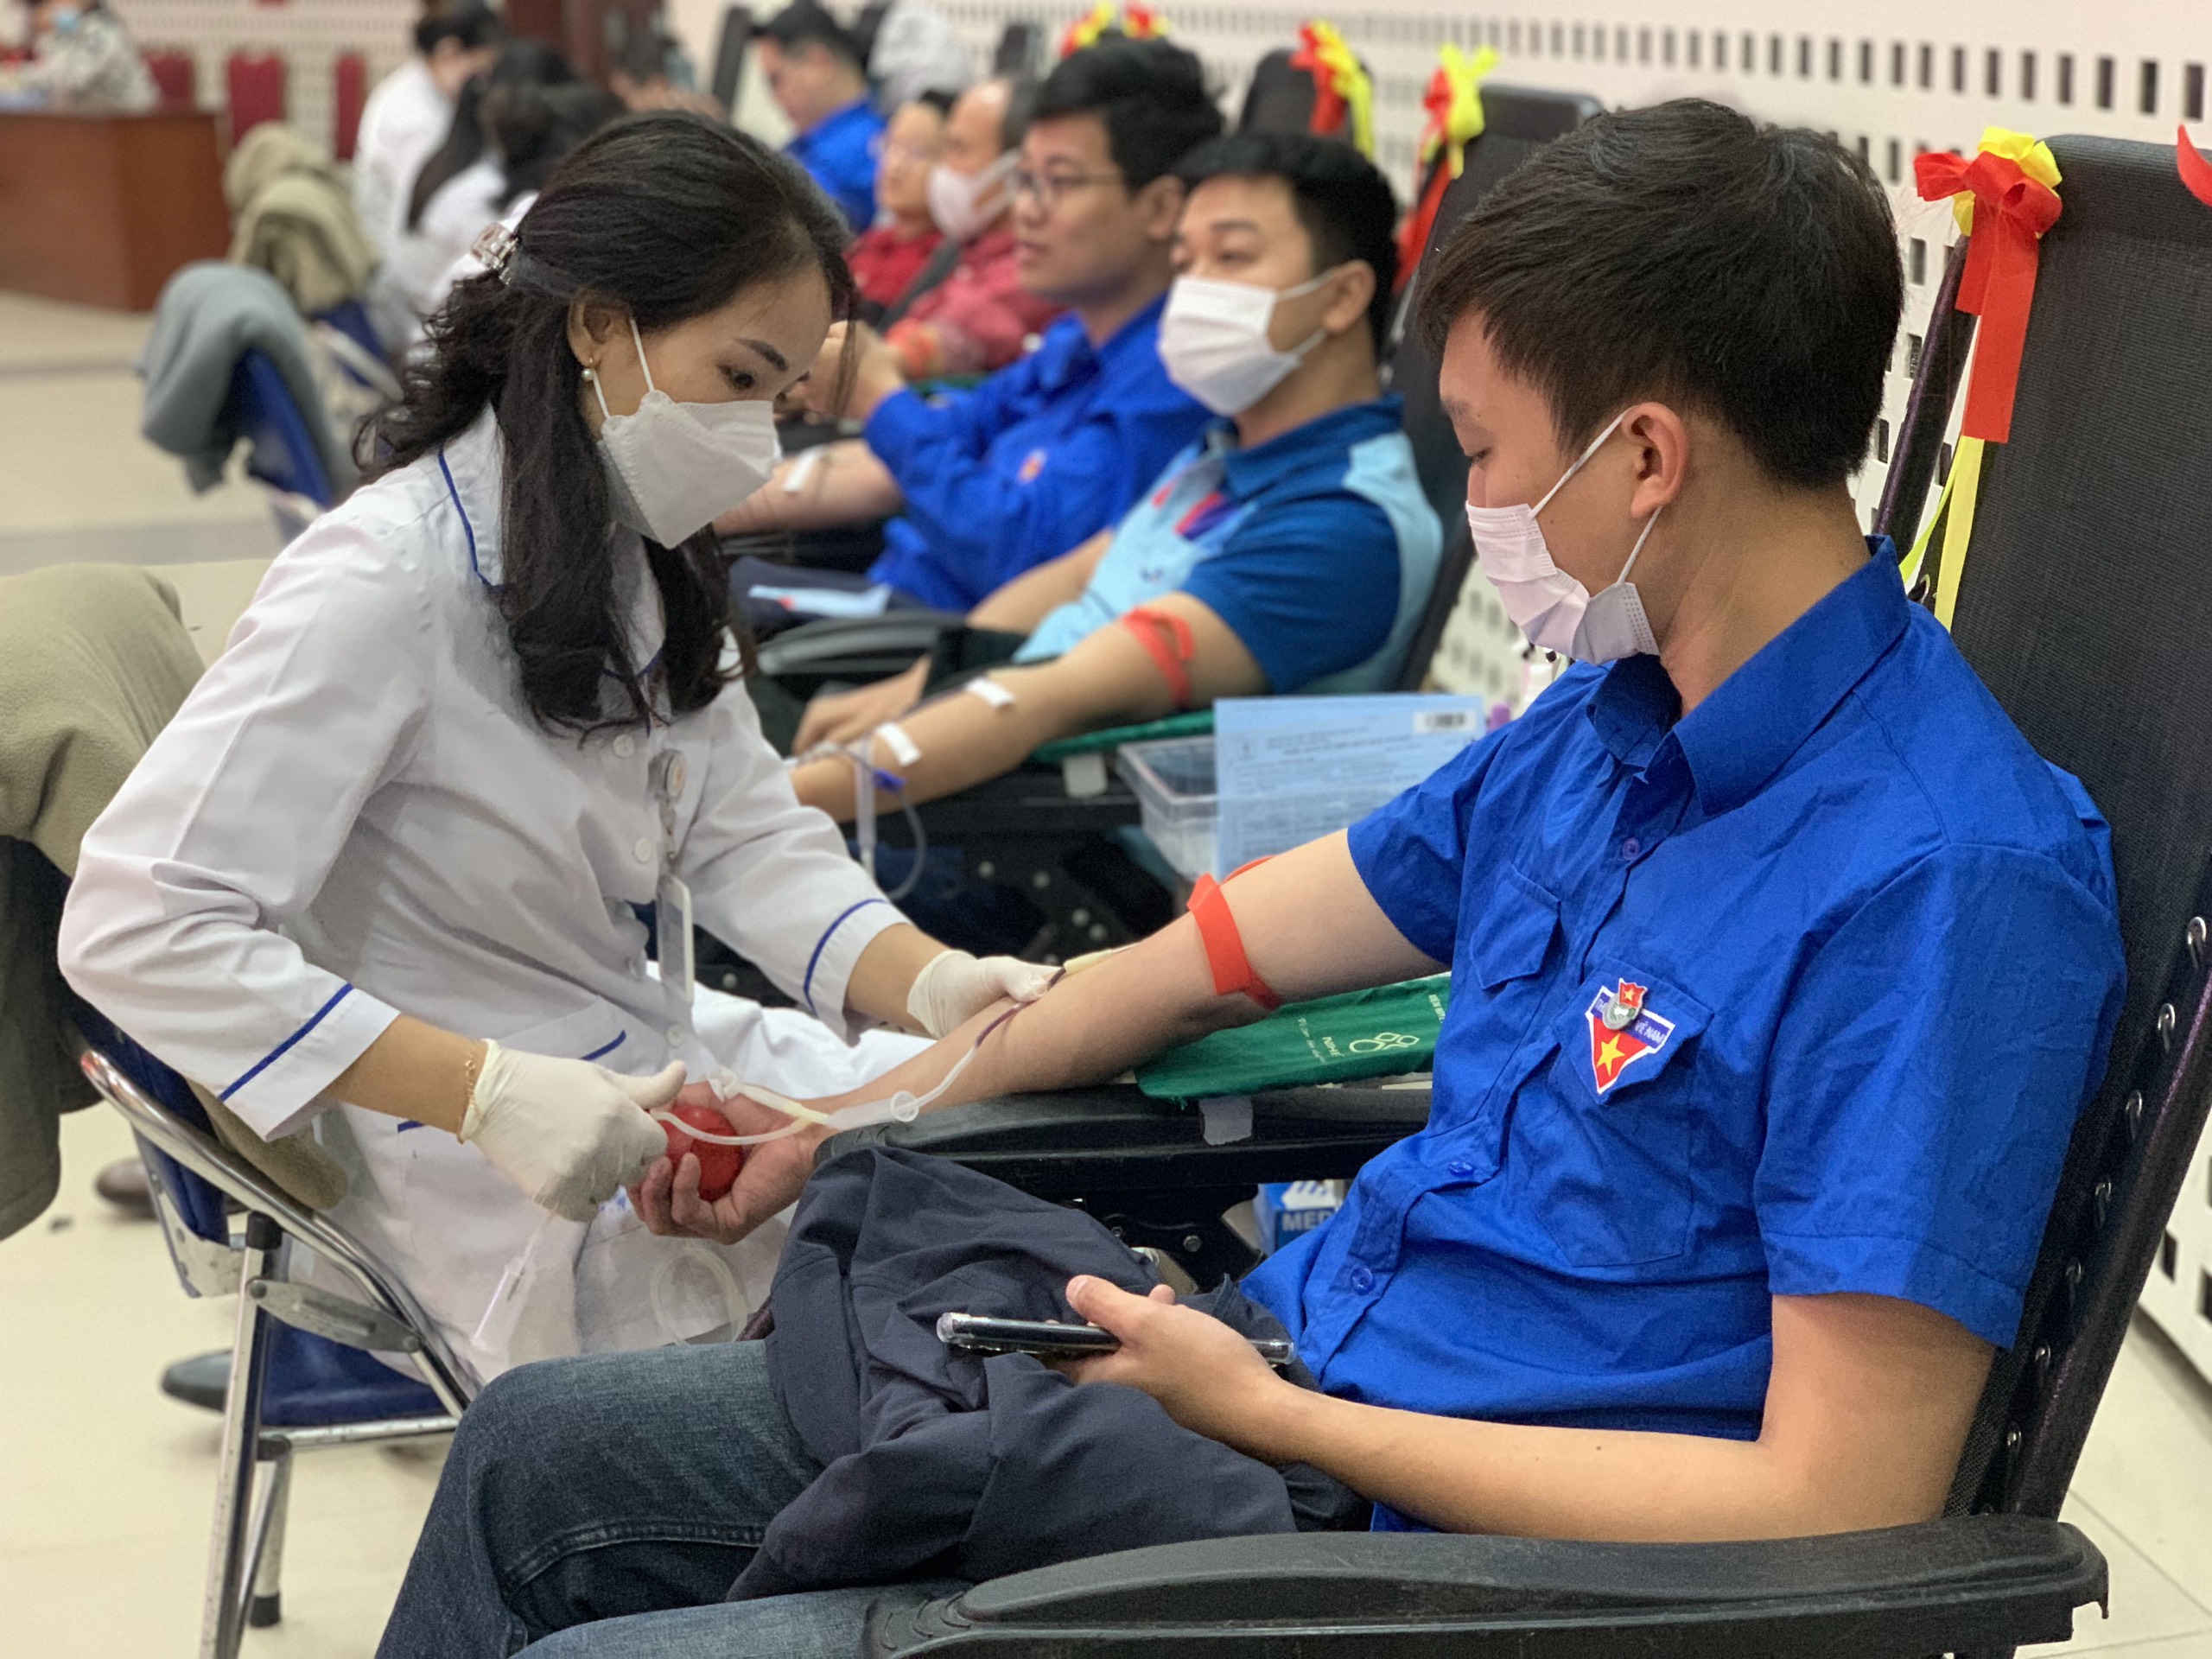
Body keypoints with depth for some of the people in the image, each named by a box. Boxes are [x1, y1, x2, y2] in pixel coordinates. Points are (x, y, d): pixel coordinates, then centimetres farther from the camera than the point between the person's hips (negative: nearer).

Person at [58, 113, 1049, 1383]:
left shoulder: (641, 554, 5)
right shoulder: (384, 582, -23)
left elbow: (749, 835, 4)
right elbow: (135, 929, -28)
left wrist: (934, 982, -15)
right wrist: (490, 1093, -33)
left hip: (658, 1068, 9)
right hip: (525, 1219, -9)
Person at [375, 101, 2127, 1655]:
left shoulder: (1943, 879, -23)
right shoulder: (1609, 723, 6)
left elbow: (1839, 1504, -25)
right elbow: (1229, 950, 17)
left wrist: (1271, 1414, -18)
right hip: (1276, 1372, 9)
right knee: (537, 1450, 12)